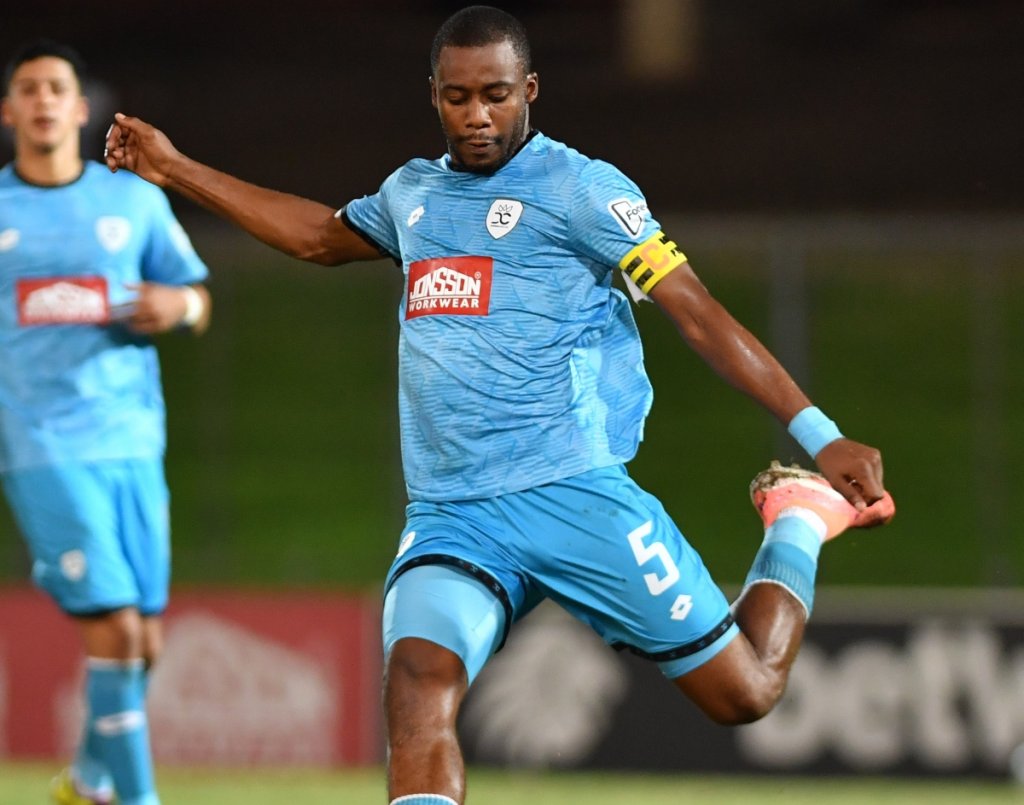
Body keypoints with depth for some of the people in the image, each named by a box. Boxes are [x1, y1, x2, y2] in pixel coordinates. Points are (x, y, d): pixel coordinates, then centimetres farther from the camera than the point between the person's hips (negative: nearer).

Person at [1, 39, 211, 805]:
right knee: (113, 630, -15)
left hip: (131, 442, 3)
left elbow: (198, 301, 15)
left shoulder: (136, 201, 9)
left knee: (143, 641, 5)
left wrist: (178, 303, -7)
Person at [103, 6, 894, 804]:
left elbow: (698, 314, -6)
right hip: (448, 519, 4)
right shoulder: (413, 193, 17)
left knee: (744, 692, -1)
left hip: (575, 496, -4)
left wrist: (818, 433, -14)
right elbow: (320, 237, 38)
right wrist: (175, 169, 41)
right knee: (419, 685, -25)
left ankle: (799, 523, 28)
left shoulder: (579, 189, -3)